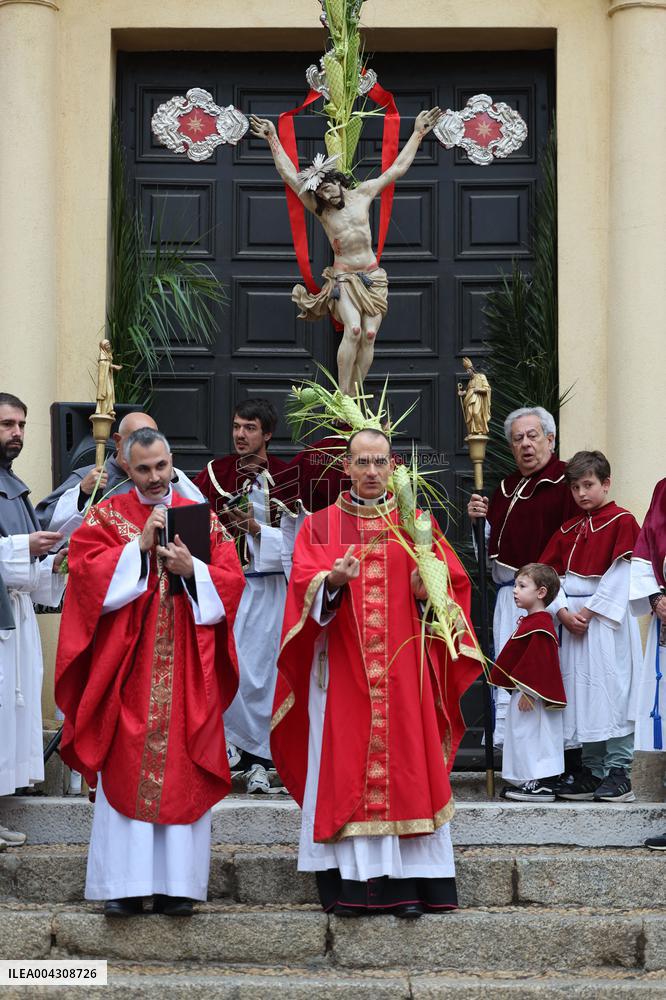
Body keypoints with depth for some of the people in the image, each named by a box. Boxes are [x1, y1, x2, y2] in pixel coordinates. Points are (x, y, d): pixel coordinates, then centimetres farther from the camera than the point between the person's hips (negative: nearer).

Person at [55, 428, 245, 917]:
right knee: (125, 770, -4)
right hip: (124, 666, -1)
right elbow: (87, 574, -7)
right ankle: (125, 883, 0)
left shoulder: (203, 518, 10)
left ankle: (176, 882, 4)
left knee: (183, 771, 0)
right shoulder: (106, 516, 7)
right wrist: (140, 545, -14)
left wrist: (191, 569, -15)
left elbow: (230, 582, 3)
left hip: (186, 668, 1)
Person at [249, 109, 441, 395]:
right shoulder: (319, 208, -4)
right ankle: (343, 395, -20)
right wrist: (273, 139, -10)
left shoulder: (362, 193, 2)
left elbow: (398, 168, 9)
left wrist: (417, 133, 11)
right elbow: (289, 175, -8)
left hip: (373, 277, 3)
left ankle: (355, 395, -4)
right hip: (343, 278, -3)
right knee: (353, 329, -24)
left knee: (369, 335, -8)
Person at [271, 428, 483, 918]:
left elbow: (454, 581, 7)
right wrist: (333, 581, -24)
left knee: (406, 767, -3)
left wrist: (429, 589, -13)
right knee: (343, 766, -5)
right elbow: (305, 586, -4)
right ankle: (349, 883, -2)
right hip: (342, 673, -1)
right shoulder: (320, 526, 9)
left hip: (404, 669, 1)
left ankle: (407, 883, -1)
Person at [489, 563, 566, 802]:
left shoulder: (540, 626, -17)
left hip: (533, 696, -11)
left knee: (535, 736, -8)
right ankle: (531, 782, 18)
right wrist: (518, 690, 24)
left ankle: (542, 785, -5)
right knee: (524, 736, 13)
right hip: (523, 692, 11)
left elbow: (539, 662, -23)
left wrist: (527, 692, -24)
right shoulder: (529, 622, 17)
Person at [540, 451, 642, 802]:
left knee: (612, 691, -8)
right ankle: (592, 770, 14)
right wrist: (563, 612, -6)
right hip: (573, 618, 6)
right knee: (582, 693, 7)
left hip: (606, 617, -6)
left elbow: (620, 575, -11)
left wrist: (590, 610, -13)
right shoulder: (568, 529, 15)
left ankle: (618, 772, -5)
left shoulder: (622, 521, -3)